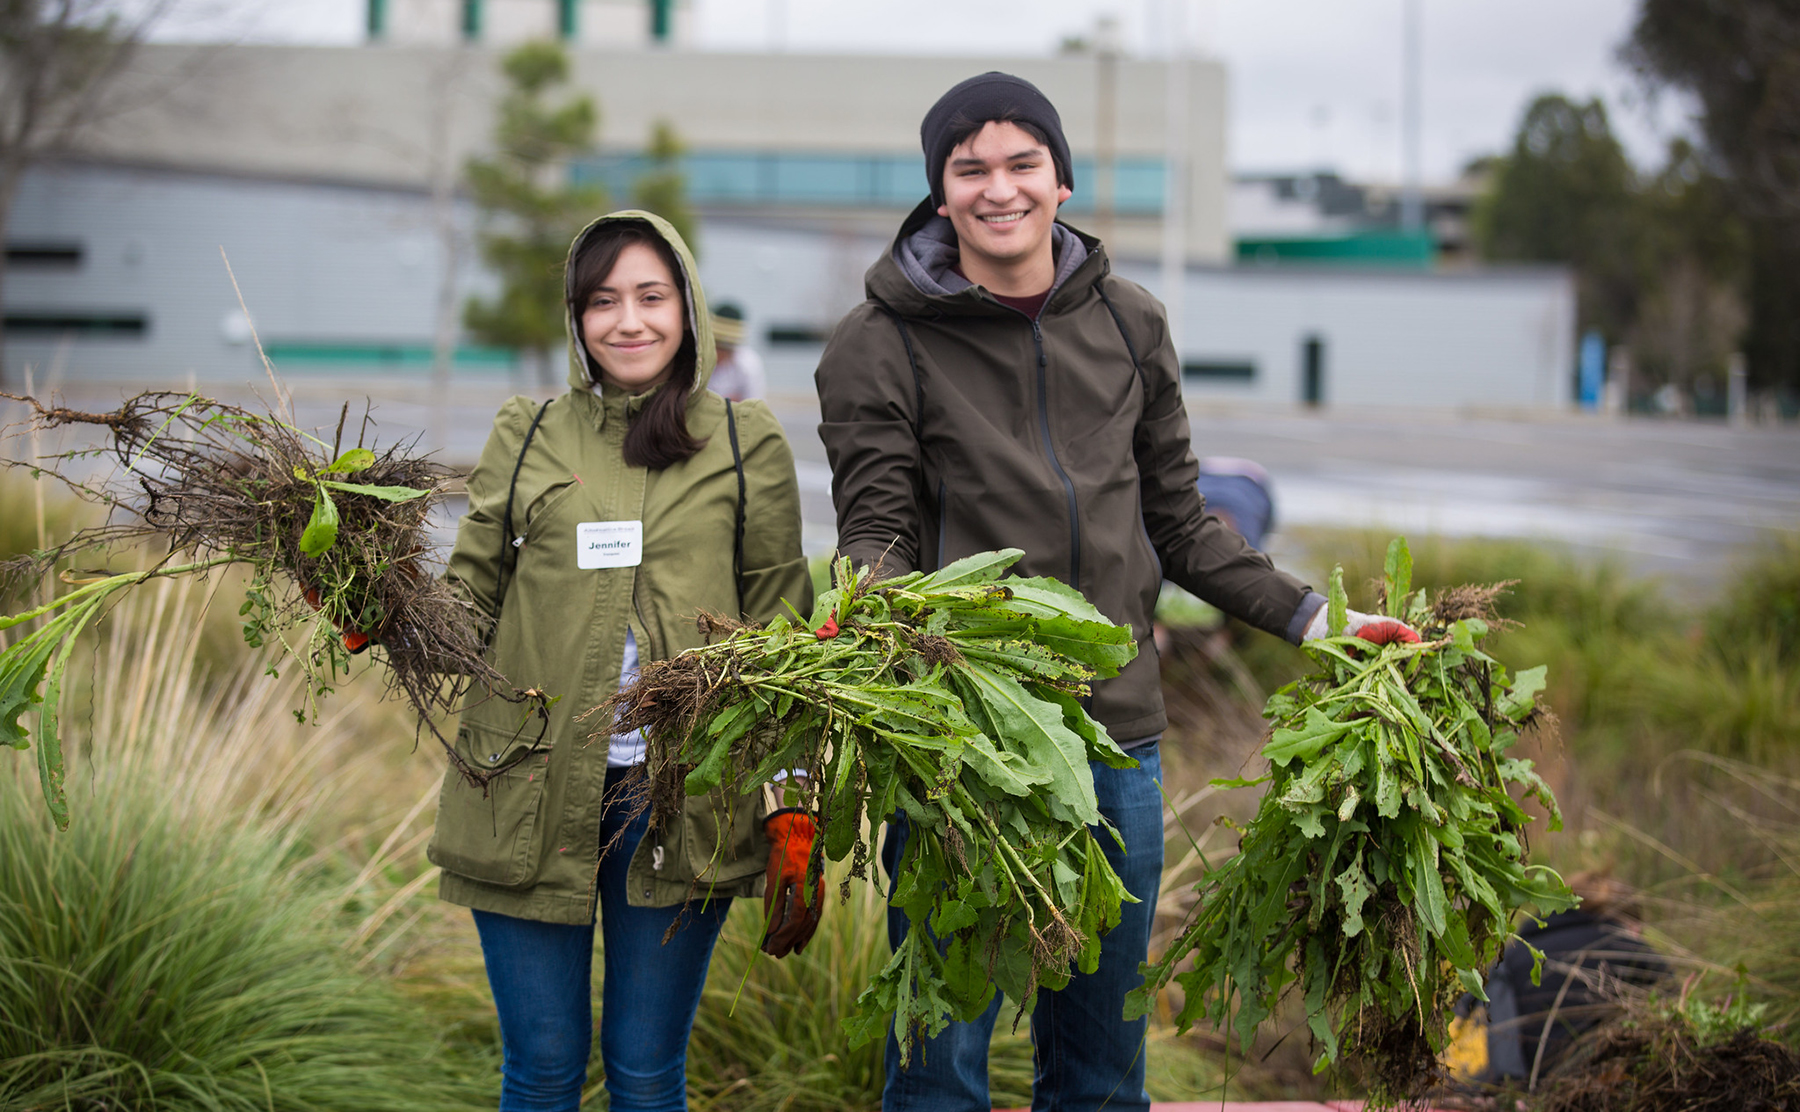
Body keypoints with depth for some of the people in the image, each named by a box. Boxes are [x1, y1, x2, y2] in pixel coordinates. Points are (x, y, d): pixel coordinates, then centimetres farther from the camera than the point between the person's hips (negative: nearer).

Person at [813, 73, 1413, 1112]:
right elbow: (878, 526, -5)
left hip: (1117, 731, 4)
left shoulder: (1129, 324, 11)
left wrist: (1313, 618, 10)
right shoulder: (883, 343, -1)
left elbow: (1178, 522, 16)